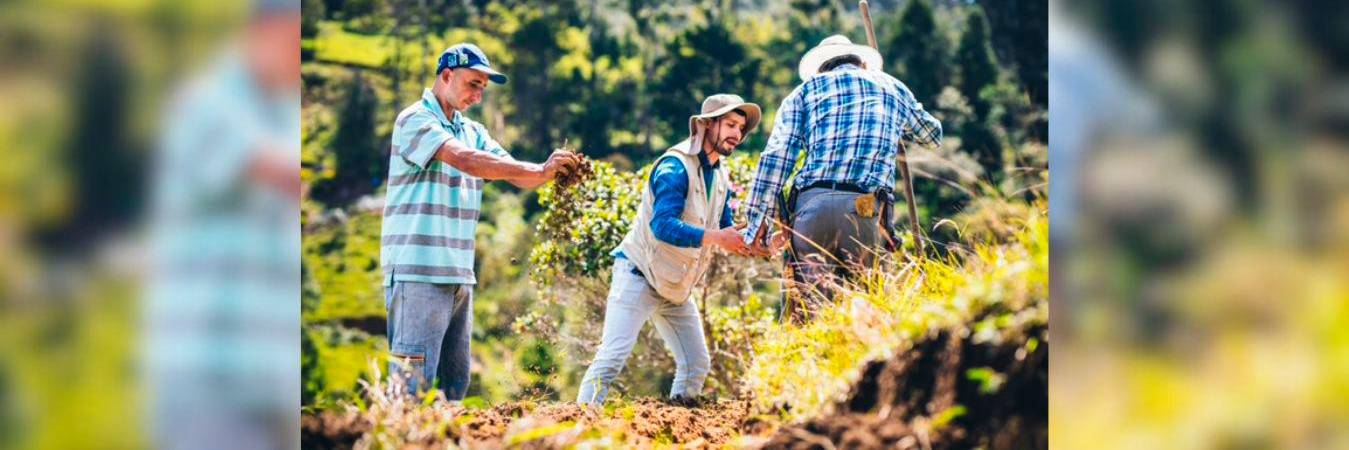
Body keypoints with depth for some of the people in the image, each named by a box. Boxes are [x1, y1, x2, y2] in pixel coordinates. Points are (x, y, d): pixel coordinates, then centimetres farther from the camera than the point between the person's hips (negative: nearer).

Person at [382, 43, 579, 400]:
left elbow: (519, 176, 10)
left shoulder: (474, 131, 16)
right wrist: (540, 170, -26)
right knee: (413, 382, -10)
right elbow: (466, 160, -22)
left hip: (460, 276, 8)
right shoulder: (415, 120, -7)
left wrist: (554, 172, -12)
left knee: (456, 383, 9)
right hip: (418, 273, -8)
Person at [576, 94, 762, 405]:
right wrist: (714, 237, -41)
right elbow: (663, 225, -31)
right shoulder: (675, 167, -19)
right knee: (613, 357, -18)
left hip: (676, 287, 9)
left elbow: (726, 230, 12)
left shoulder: (720, 176, 9)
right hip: (639, 276, -9)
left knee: (697, 365, 6)